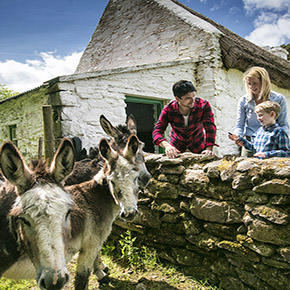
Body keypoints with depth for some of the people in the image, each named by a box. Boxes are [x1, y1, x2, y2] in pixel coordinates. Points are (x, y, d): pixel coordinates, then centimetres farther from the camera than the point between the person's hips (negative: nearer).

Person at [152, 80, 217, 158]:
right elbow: (157, 131, -26)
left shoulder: (204, 105, -24)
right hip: (177, 146, 0)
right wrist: (167, 145, -46)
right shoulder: (168, 109, -23)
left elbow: (210, 128, -29)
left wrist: (209, 149, -45)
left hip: (198, 146, 0)